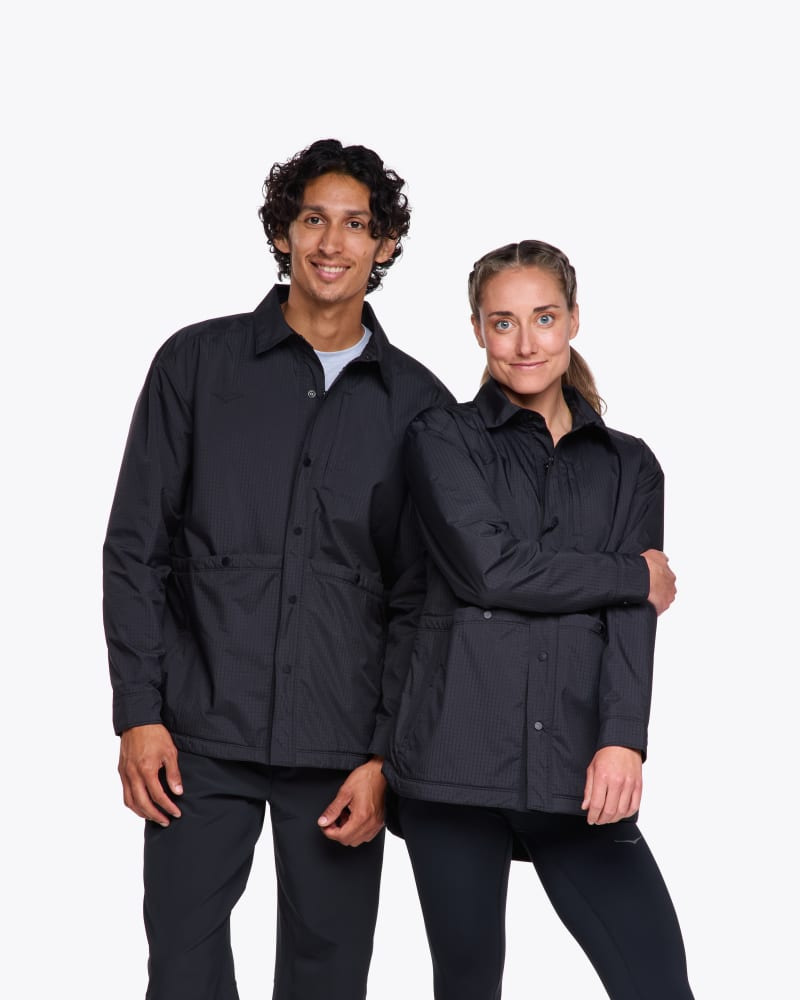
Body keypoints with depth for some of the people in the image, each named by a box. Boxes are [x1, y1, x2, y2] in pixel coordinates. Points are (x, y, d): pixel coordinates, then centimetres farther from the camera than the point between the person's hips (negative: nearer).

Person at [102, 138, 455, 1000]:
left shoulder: (418, 403, 7)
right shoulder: (196, 363, 5)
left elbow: (419, 596, 6)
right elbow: (137, 550, 3)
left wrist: (386, 754, -2)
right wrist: (139, 713, -4)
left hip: (341, 750, 1)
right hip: (202, 735, -1)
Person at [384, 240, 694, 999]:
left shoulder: (628, 465, 15)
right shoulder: (443, 437, 7)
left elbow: (632, 615, 2)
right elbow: (489, 568, -8)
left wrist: (622, 738, -14)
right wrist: (632, 575, 0)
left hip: (576, 771, 2)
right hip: (458, 761, -2)